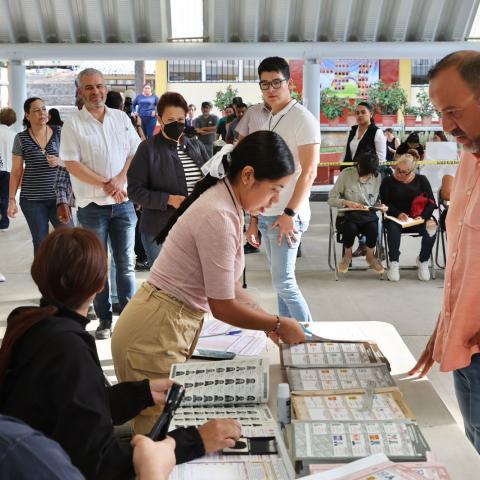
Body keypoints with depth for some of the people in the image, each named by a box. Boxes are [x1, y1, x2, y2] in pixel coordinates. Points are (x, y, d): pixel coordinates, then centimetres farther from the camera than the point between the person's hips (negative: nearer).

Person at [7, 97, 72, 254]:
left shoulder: (59, 133, 2)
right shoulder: (21, 138, 0)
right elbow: (16, 171, 3)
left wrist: (60, 161, -13)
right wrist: (12, 199, 0)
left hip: (58, 197, 1)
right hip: (32, 200, 0)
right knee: (40, 243, 7)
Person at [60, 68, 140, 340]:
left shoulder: (121, 118, 8)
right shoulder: (73, 124, -2)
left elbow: (136, 153, 5)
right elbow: (72, 164, -8)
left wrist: (120, 180, -11)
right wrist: (106, 185, -14)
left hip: (123, 202, 2)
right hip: (92, 205, -2)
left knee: (126, 263, 5)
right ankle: (104, 319, 15)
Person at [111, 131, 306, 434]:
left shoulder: (227, 204, 5)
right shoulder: (219, 216, -24)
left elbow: (226, 286, 12)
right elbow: (223, 307, -18)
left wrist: (268, 321, 7)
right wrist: (278, 324, -5)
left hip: (174, 327, 9)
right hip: (155, 335, -9)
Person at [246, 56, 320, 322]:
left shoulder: (302, 119, -7)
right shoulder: (267, 121, 15)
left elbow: (308, 172, -13)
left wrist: (289, 214, -17)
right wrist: (254, 218, 13)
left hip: (287, 216, -7)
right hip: (266, 215, 7)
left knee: (283, 282, -7)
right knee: (281, 282, 11)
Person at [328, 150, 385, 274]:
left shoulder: (377, 177, 2)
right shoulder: (346, 174, -8)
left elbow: (377, 200, 14)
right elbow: (331, 199, -7)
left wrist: (380, 206, -9)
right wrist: (347, 203, -24)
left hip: (368, 214, 2)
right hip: (347, 215, -2)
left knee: (373, 228, -32)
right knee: (350, 228, -35)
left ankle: (370, 256, 1)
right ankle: (347, 255, -1)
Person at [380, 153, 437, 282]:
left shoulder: (421, 180, 9)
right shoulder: (388, 181, 6)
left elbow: (431, 202, 4)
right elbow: (385, 203, -1)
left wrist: (423, 216, -15)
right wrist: (398, 214, -20)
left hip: (417, 218, 1)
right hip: (395, 218, -1)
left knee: (431, 229, -29)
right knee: (393, 228, -36)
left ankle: (423, 261, -7)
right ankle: (394, 264, -20)